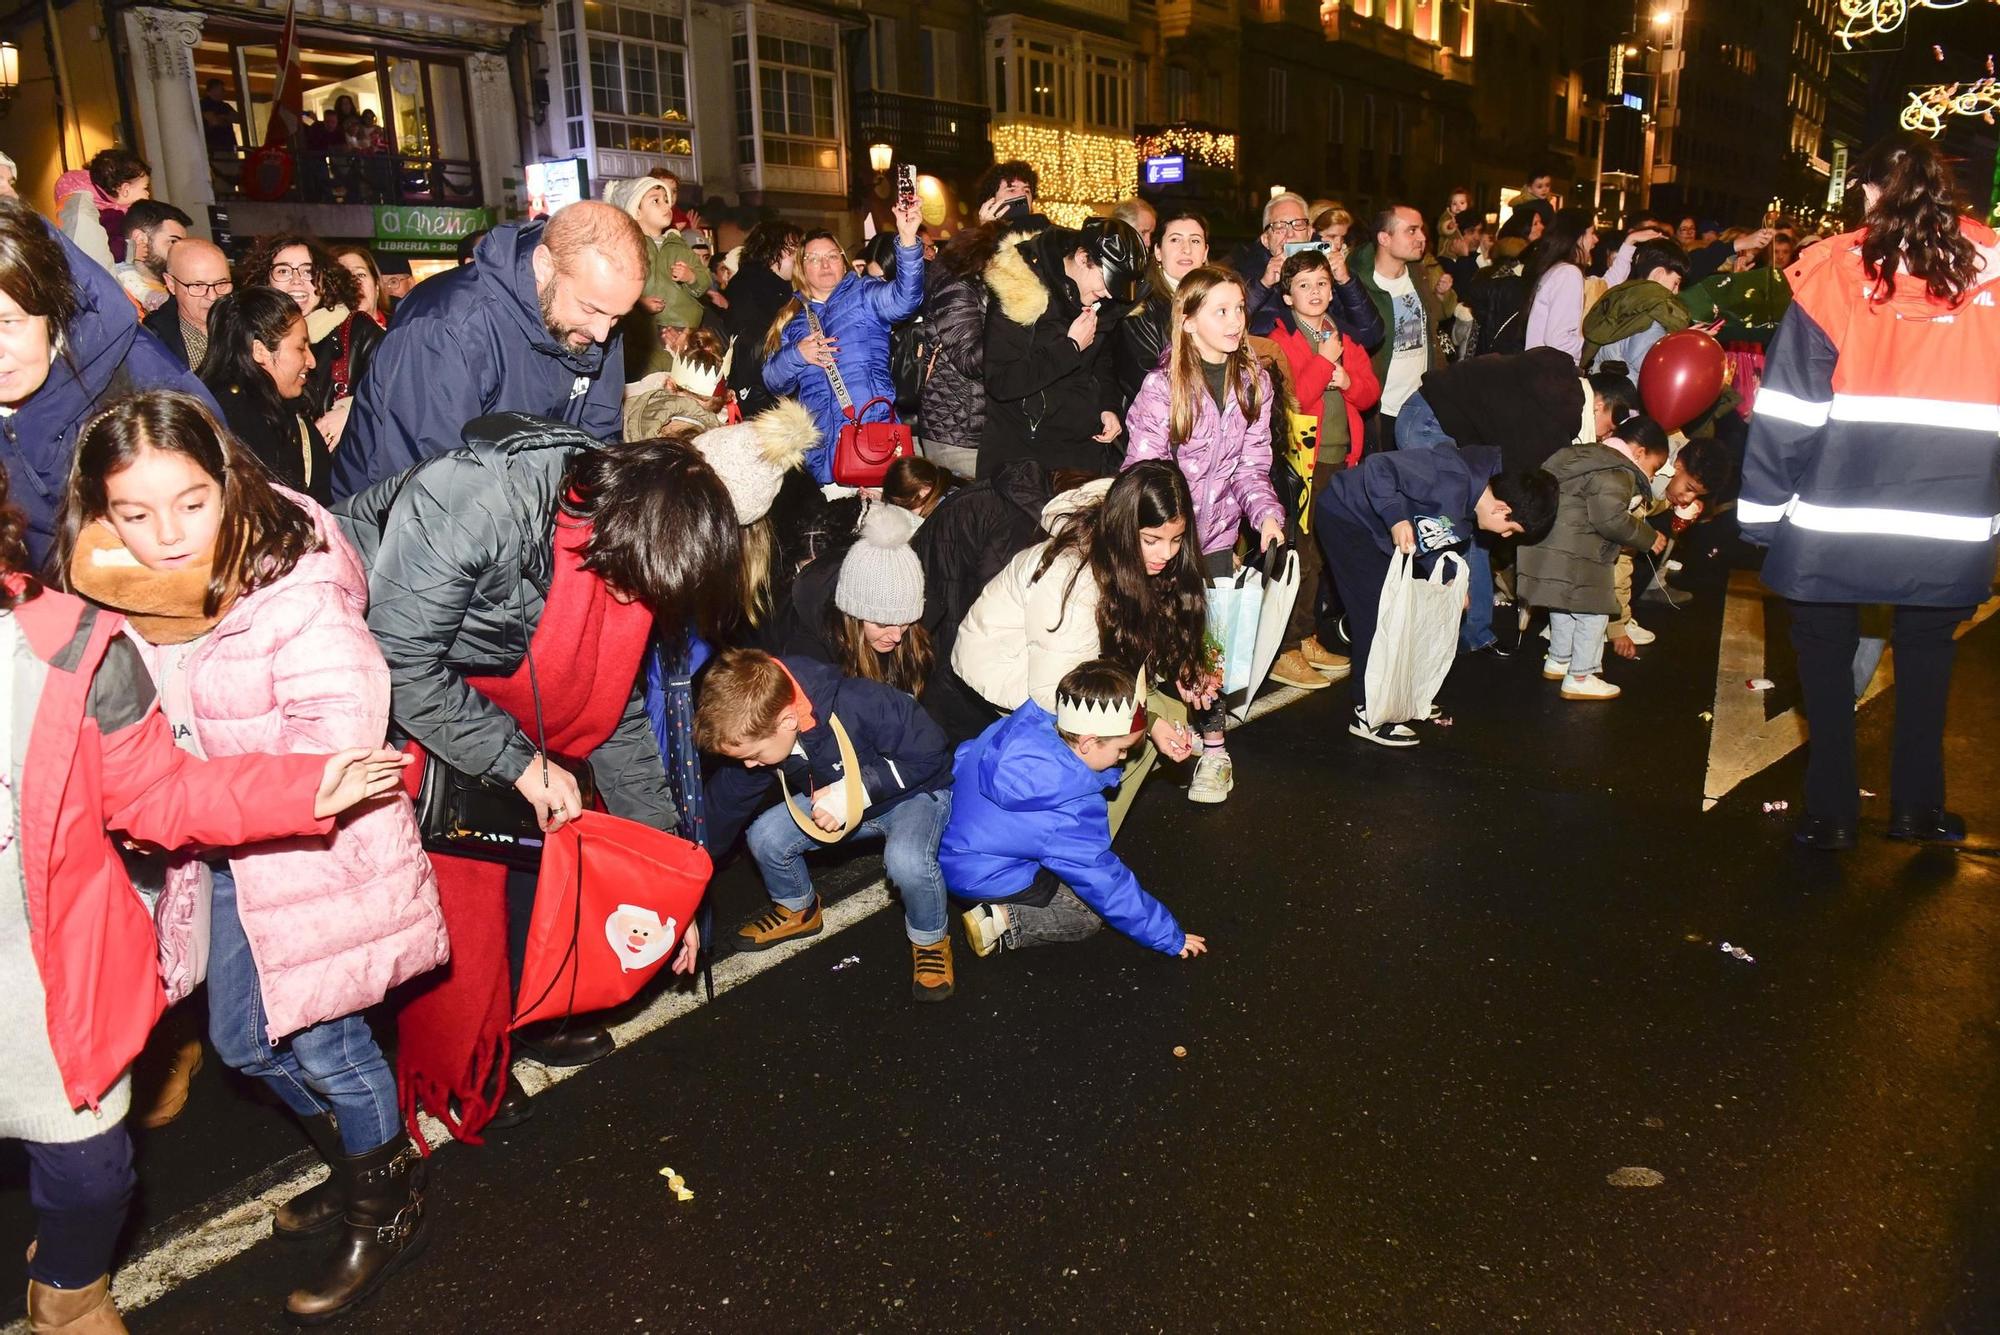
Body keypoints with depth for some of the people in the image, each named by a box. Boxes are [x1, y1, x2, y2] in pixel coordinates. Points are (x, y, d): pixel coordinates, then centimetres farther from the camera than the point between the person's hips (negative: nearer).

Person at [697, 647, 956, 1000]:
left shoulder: (862, 705, -39)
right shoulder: (756, 732, -18)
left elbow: (930, 754, -27)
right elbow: (728, 798, -4)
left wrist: (857, 791, -34)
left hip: (915, 790, -6)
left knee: (906, 861, -35)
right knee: (764, 836, -12)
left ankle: (930, 939, -4)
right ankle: (798, 909, 19)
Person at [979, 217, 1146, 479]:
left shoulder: (1101, 302, 2)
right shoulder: (1018, 289, -18)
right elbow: (1000, 383, -23)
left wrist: (1109, 405, 3)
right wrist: (1071, 347, -21)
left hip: (1088, 449, 6)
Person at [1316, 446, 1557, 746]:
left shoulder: (1469, 510, 0)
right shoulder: (1454, 481, -30)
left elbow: (1429, 539, 12)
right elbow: (1379, 465, -33)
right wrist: (1396, 518, -39)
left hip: (1377, 531, 10)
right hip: (1344, 515, -10)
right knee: (1377, 611, -12)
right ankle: (1368, 715, -5)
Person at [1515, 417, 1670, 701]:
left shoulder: (1590, 456, 17)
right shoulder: (1617, 474, -15)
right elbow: (1612, 520, -23)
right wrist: (1648, 538, -10)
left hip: (1550, 547, 10)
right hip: (1574, 557, -10)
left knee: (1564, 609, 24)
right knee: (1593, 613, 0)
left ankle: (1558, 661, 40)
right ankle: (1579, 678, 6)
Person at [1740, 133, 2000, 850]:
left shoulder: (1838, 270, -6)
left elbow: (1787, 406, -7)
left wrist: (1760, 509, -2)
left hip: (1835, 520, -2)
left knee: (1826, 652, 12)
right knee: (1926, 652, 20)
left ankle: (1831, 811, 15)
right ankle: (1917, 805, 26)